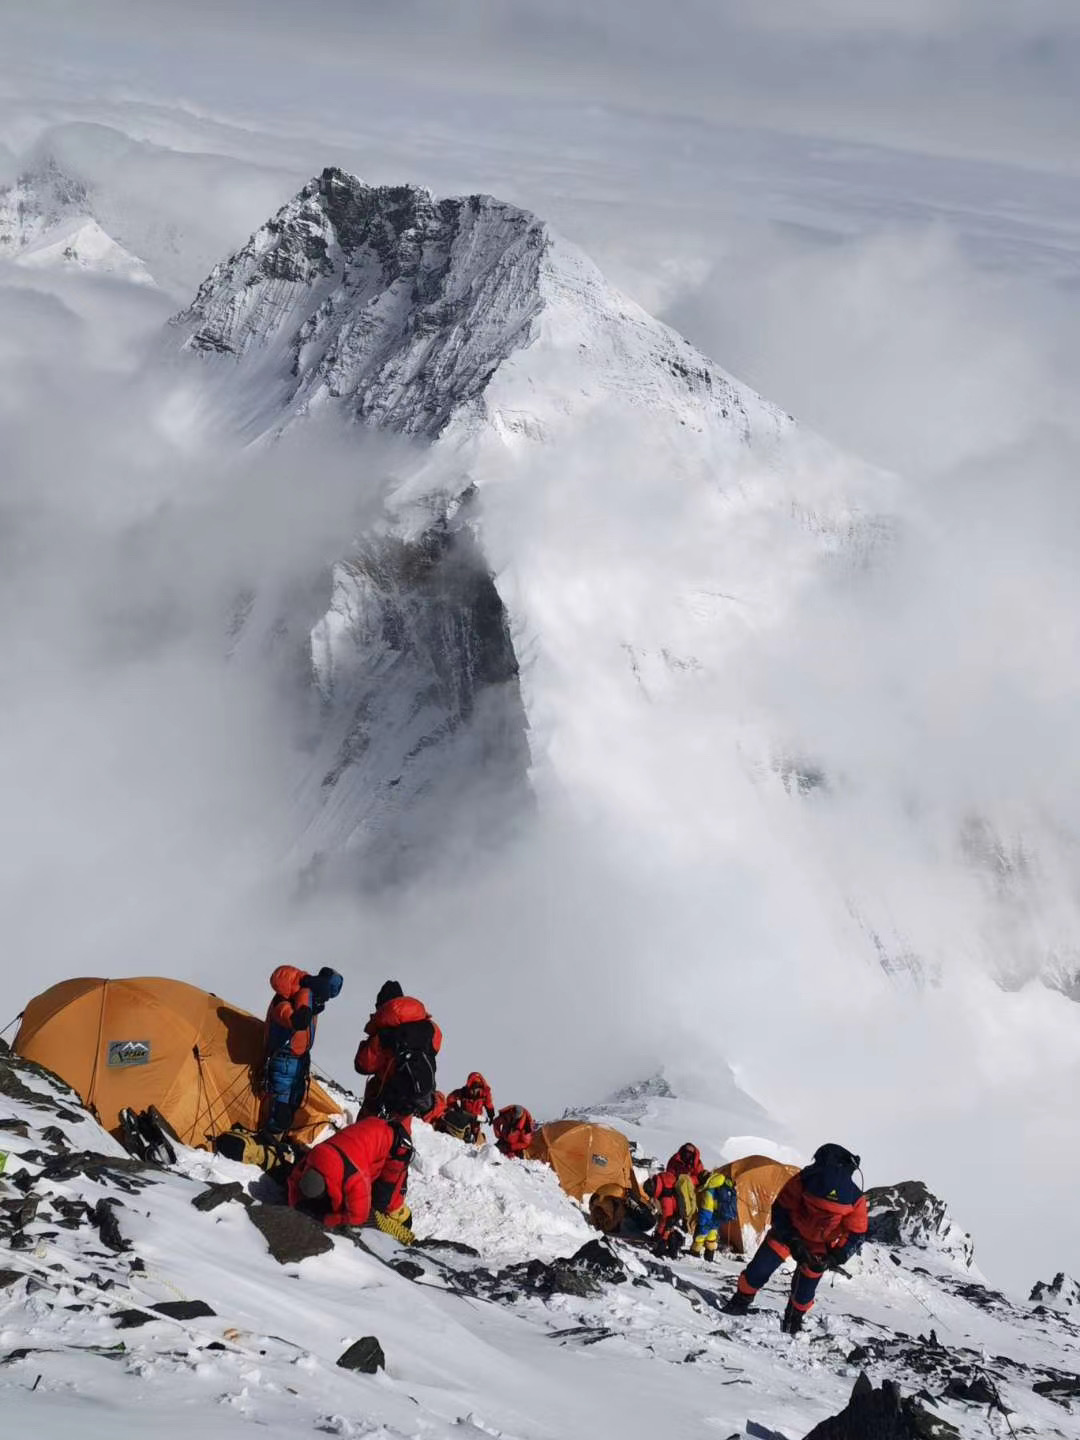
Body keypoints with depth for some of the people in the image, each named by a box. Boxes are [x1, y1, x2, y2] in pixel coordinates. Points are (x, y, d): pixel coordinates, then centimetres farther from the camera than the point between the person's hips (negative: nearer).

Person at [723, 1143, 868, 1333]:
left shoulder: (856, 1201, -33)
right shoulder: (802, 1182, -36)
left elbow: (856, 1234, -16)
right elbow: (780, 1209, -19)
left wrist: (836, 1258, -27)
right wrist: (793, 1241, -26)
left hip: (820, 1246, 0)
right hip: (789, 1230, 0)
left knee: (805, 1286, 2)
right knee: (760, 1268, -5)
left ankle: (793, 1321, 29)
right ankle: (741, 1301, 18)